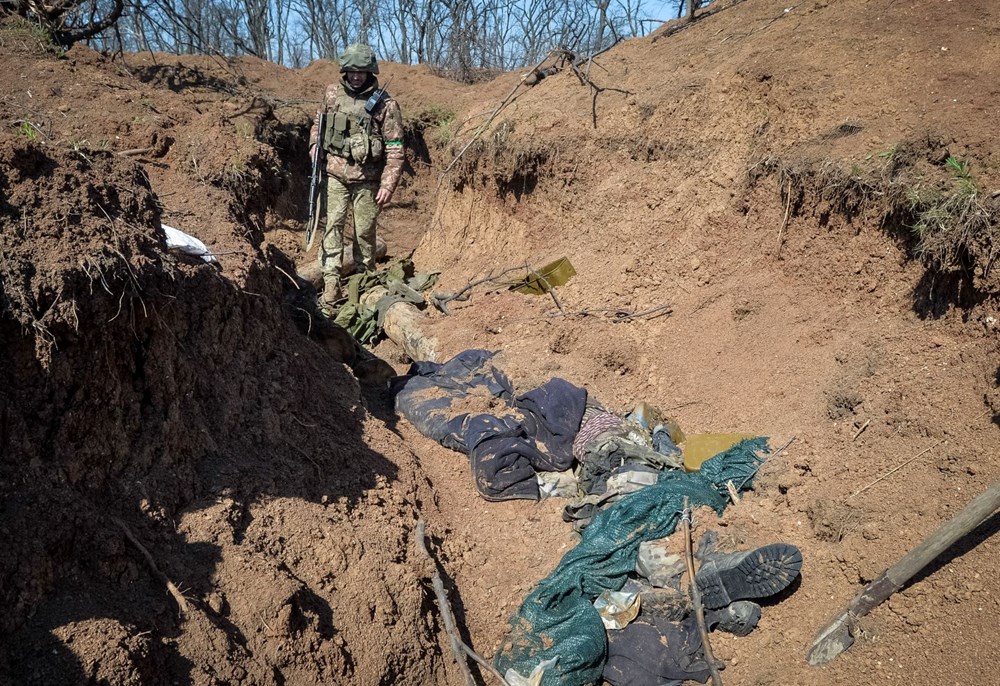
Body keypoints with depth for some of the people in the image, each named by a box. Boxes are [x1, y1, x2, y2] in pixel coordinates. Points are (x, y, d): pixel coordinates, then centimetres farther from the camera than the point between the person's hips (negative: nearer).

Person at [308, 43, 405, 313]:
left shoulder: (385, 105, -6)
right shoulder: (332, 93, 4)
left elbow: (395, 150, -6)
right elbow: (318, 123, 23)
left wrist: (388, 185, -12)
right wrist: (314, 144, 3)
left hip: (367, 180, -2)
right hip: (334, 175, 2)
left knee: (364, 232, 5)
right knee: (333, 226, -5)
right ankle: (331, 287, -5)